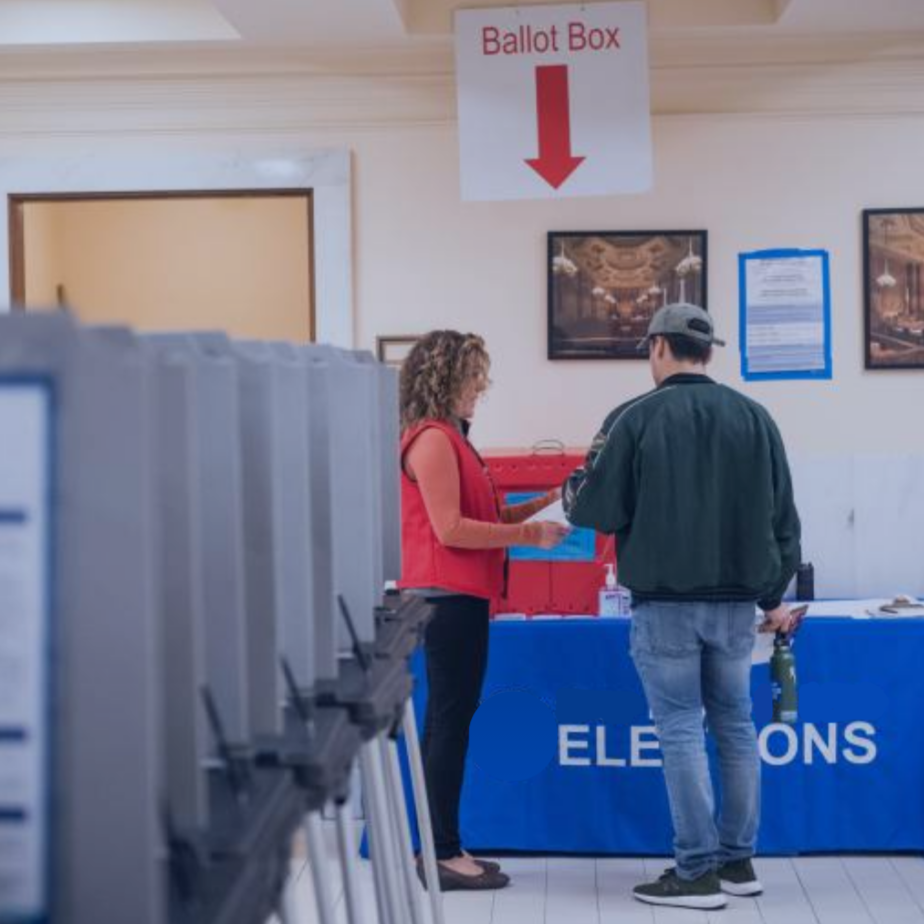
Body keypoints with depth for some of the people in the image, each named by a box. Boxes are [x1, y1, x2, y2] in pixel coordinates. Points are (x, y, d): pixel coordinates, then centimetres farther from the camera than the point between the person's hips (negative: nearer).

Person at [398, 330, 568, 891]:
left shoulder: (449, 438, 18)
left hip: (459, 596, 10)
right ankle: (443, 855, -1)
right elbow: (450, 528, -19)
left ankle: (440, 849, 17)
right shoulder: (432, 439, -12)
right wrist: (531, 536, -15)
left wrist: (545, 505, 6)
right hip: (448, 595, -10)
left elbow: (481, 516, 16)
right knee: (450, 721, -6)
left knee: (450, 720, 11)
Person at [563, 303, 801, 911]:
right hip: (737, 603, 4)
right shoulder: (754, 417, 5)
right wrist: (774, 594, 17)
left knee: (680, 730, 1)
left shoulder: (636, 418, -8)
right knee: (735, 728, 14)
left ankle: (697, 872, 2)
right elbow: (783, 515, 7)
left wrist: (574, 489, 16)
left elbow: (594, 511, -8)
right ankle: (738, 861, 21)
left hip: (666, 604, -4)